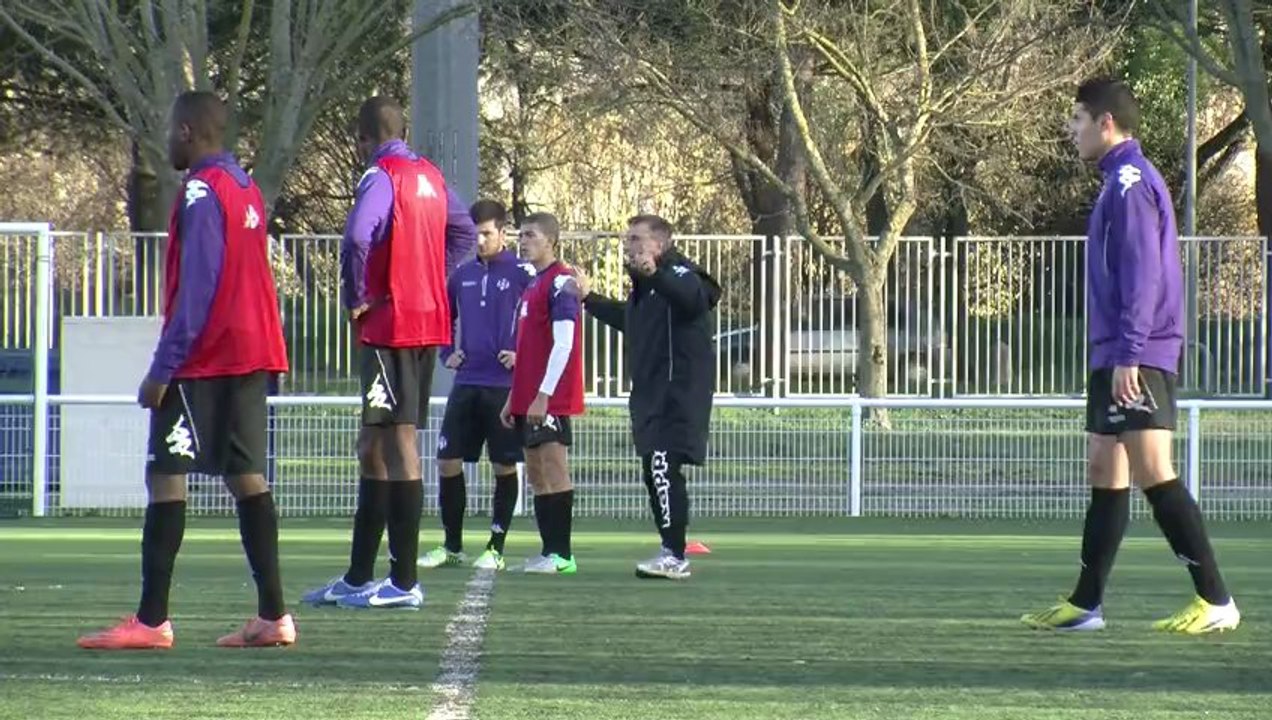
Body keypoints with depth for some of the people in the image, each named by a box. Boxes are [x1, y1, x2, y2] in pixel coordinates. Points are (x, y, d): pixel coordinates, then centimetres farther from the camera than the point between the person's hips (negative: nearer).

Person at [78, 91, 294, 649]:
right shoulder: (246, 188, 15)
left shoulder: (201, 191, -12)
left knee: (165, 477, -7)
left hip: (204, 359, -9)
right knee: (247, 477, 8)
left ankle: (151, 620, -11)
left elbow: (196, 286, -18)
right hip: (254, 353, 9)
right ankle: (272, 615, 4)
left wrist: (163, 367, -17)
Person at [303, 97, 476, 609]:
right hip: (431, 319, 8)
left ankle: (405, 582, -7)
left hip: (391, 323, -8)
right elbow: (464, 233, 26)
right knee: (375, 445, 13)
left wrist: (357, 298, -14)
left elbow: (358, 236, -27)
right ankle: (358, 579, 16)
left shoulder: (381, 177, -12)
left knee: (398, 440, -7)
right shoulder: (430, 177, 14)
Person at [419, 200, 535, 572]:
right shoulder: (462, 275, 11)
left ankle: (496, 549, 8)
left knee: (504, 466, 1)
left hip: (505, 385, -5)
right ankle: (451, 546, 13)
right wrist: (447, 353, 13)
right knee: (447, 460, 2)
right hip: (466, 384, 5)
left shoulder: (522, 273, -6)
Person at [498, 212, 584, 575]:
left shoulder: (560, 282, -10)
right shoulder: (533, 284, 19)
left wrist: (543, 395, -20)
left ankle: (561, 554, -9)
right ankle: (549, 550, 12)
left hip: (551, 398, -10)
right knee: (536, 473, 9)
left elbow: (563, 344, -17)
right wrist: (514, 398, 21)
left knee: (554, 469, -9)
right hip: (529, 398, 10)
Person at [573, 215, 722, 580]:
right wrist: (589, 299, 45)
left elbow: (693, 298, -36)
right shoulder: (645, 285, 19)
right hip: (651, 395, 10)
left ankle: (674, 556, -18)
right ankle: (672, 554, 18)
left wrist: (656, 275, -52)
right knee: (654, 472, 11)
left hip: (678, 395, -10)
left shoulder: (678, 274, -11)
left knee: (663, 467, -17)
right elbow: (627, 319, 39)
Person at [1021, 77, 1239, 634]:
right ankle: (1085, 604, 13)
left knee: (1153, 473, -13)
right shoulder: (1121, 181, 18)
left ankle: (1215, 600, -13)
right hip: (1116, 358, 10)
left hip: (1137, 360, -10)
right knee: (1105, 473, 10)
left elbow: (1142, 276, -19)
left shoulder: (1131, 182, -12)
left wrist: (1128, 354, -22)